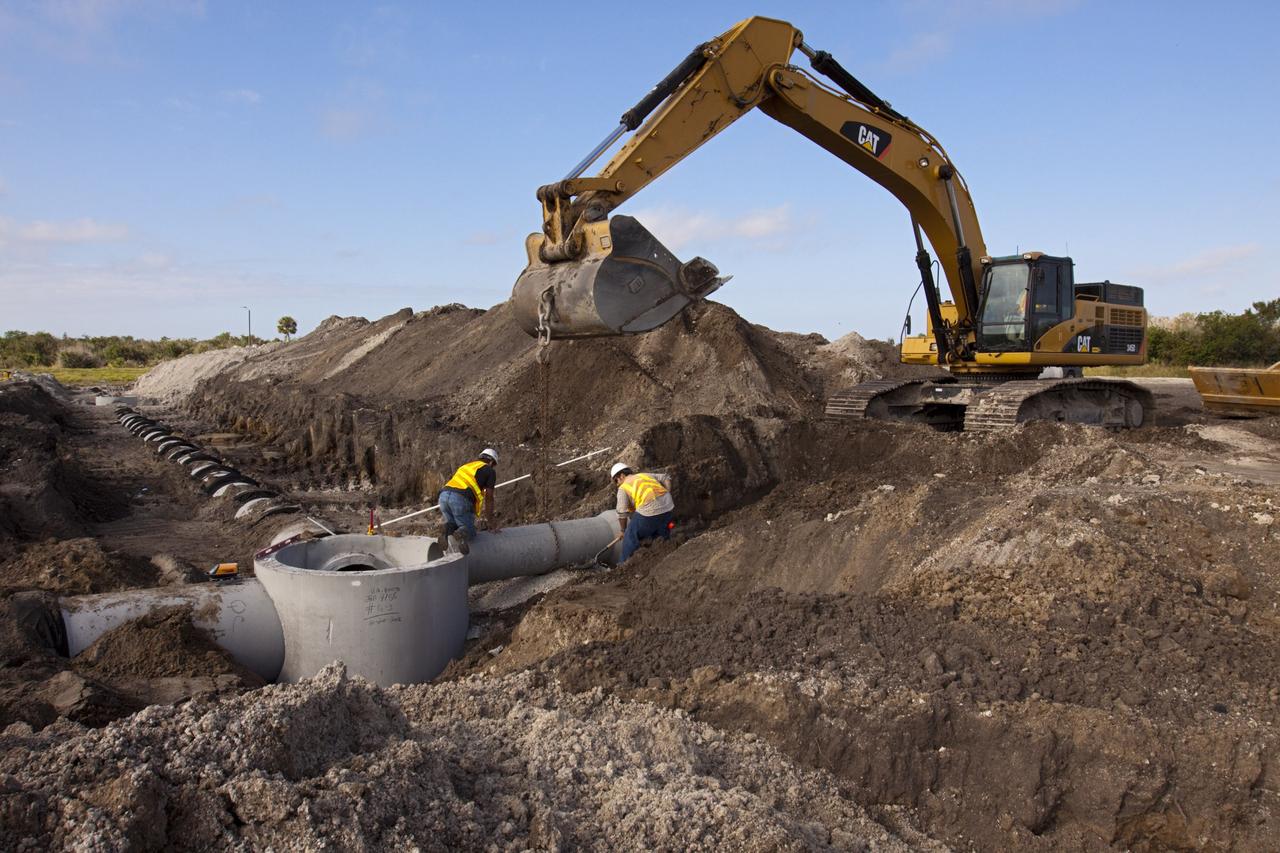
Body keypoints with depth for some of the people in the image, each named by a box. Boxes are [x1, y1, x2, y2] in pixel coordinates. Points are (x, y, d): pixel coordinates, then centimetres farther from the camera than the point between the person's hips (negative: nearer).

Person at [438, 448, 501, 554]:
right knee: (470, 532, 7)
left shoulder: (465, 466, 34)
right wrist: (490, 521, 23)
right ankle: (461, 534, -28)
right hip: (460, 498, -6)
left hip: (444, 495, 6)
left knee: (454, 523, 26)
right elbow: (489, 498, 14)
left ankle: (448, 529, -10)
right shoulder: (490, 471, 16)